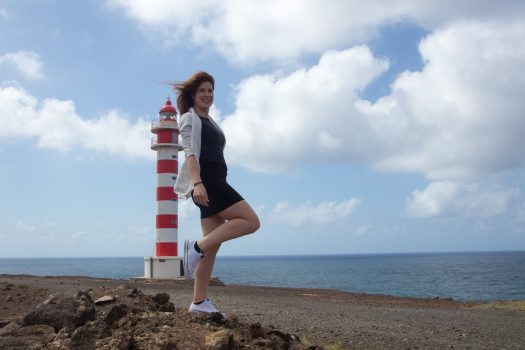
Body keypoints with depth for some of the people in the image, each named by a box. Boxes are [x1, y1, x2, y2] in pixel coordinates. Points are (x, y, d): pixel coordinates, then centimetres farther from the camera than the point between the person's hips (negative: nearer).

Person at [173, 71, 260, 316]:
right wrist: (197, 183, -26)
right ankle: (197, 247, -17)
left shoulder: (211, 122, 28)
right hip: (205, 183, -8)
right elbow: (190, 153, -12)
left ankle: (199, 302, 1)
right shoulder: (190, 119, 2)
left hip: (216, 183, 8)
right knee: (251, 221, -17)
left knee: (213, 245, 1)